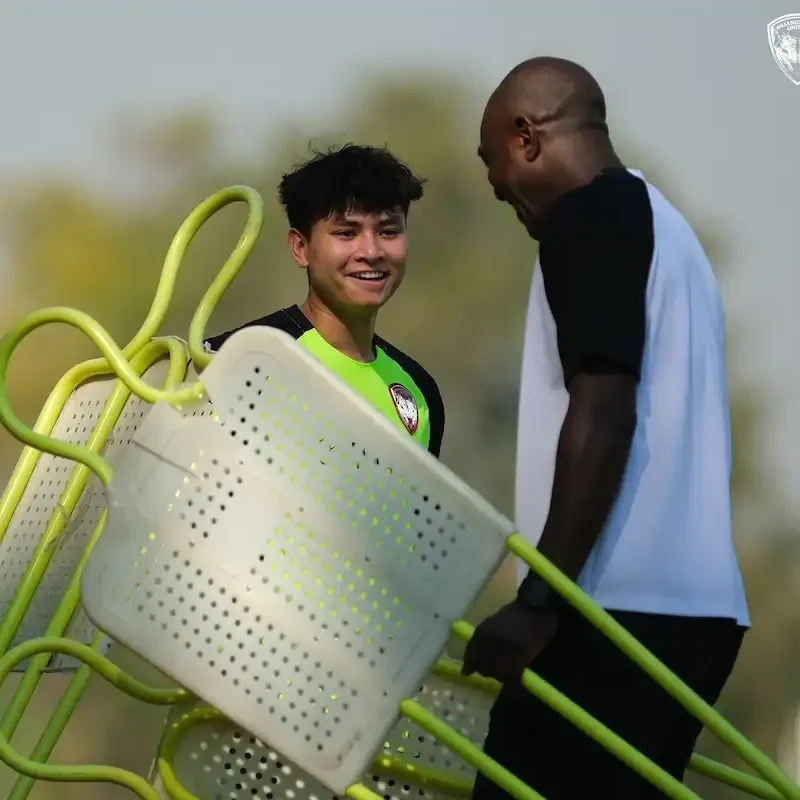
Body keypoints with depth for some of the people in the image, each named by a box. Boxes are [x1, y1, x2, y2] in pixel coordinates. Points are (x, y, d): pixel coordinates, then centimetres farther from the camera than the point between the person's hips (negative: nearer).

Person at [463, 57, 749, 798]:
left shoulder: (590, 214, -4)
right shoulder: (656, 220, 23)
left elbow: (604, 410, -15)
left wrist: (540, 597, -18)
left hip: (622, 603, -9)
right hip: (684, 600, 9)